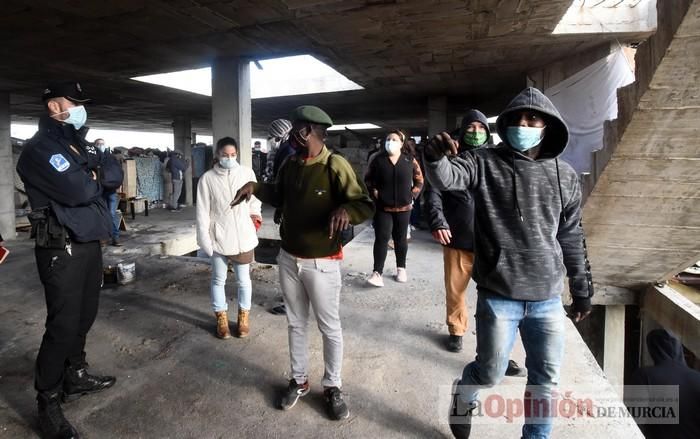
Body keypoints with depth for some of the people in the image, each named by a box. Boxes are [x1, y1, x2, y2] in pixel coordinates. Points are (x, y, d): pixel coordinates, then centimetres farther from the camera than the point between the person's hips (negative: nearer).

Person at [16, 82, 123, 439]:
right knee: (63, 325, -3)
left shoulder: (82, 145, 16)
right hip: (62, 250, -8)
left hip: (90, 244, 8)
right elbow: (79, 191, -23)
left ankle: (75, 377, 33)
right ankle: (48, 402, 12)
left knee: (84, 318, 17)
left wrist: (91, 176, -13)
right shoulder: (40, 148, -12)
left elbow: (116, 175, 5)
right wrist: (95, 180, -2)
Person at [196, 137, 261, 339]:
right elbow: (202, 212, -5)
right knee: (218, 280, 13)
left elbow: (255, 197, 12)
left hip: (243, 236, 1)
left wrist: (255, 214, -1)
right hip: (219, 237, 0)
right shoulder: (207, 178, -7)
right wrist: (204, 239, -7)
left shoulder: (247, 173, -5)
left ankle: (244, 316, 32)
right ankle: (221, 318, 32)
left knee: (244, 280, 13)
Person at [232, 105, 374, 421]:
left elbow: (366, 205, -18)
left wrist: (345, 210, -40)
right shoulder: (290, 163, 4)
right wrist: (256, 187, 3)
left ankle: (332, 387, 29)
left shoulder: (335, 165, -16)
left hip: (321, 263, -6)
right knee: (296, 323, 18)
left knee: (329, 327, 10)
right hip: (288, 258, 6)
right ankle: (299, 380, 37)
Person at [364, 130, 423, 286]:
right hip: (382, 207, -1)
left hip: (403, 207, 1)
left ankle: (401, 269, 27)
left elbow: (419, 180, 10)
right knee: (381, 238, -6)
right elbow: (368, 179, 5)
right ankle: (377, 272, -6)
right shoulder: (377, 159, -2)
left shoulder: (410, 160, 1)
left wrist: (412, 194, -1)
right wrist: (374, 193, -6)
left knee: (400, 239, 12)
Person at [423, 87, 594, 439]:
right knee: (490, 372, 7)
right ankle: (463, 400, 41)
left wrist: (582, 290, 15)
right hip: (499, 297, -3)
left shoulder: (565, 176, 6)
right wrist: (435, 157, -46)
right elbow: (446, 177, -23)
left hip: (548, 299, 4)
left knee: (546, 377, 15)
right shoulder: (485, 163, -4)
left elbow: (572, 239, 11)